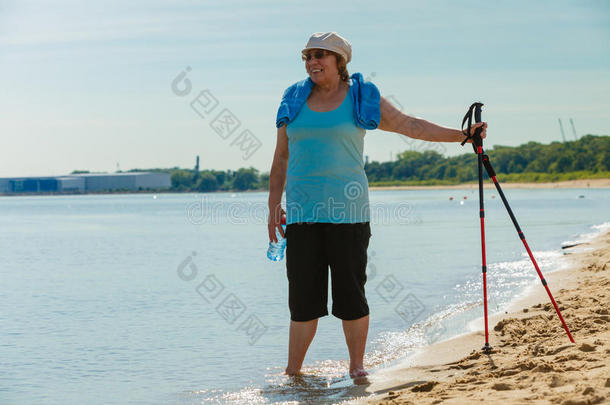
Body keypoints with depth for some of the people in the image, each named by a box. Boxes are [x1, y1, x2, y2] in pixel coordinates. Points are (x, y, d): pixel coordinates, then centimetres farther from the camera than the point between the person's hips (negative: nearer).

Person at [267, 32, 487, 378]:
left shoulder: (362, 98, 5)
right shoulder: (294, 100, 13)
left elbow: (411, 125, 8)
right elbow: (281, 157, 16)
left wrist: (461, 134, 3)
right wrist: (274, 206, 12)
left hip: (346, 210, -2)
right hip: (301, 211, 2)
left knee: (350, 292, -2)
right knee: (303, 294, 1)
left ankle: (357, 366, 10)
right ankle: (292, 372, 9)